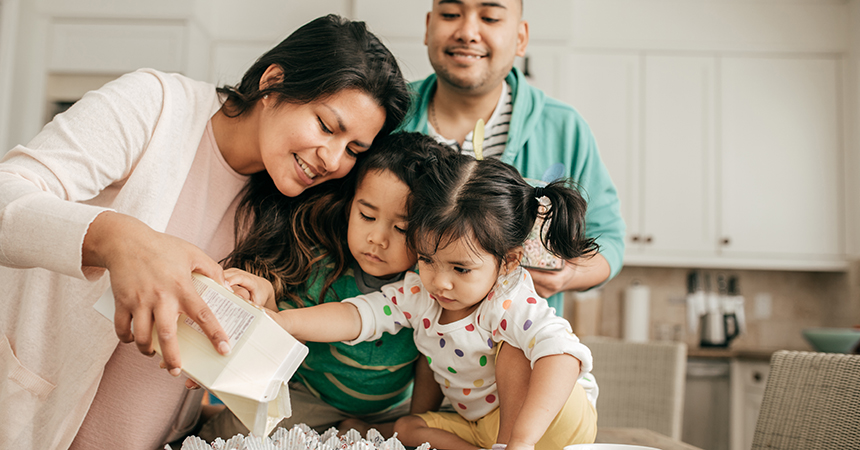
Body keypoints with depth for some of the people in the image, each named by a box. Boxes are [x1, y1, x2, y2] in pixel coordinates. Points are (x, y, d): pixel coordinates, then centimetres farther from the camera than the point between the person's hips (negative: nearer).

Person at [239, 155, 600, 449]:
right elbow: (355, 317, -15)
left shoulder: (513, 302, -30)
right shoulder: (418, 292, -11)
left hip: (560, 417, -7)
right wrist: (282, 321, -32)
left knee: (513, 349, -30)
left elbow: (560, 352, -46)